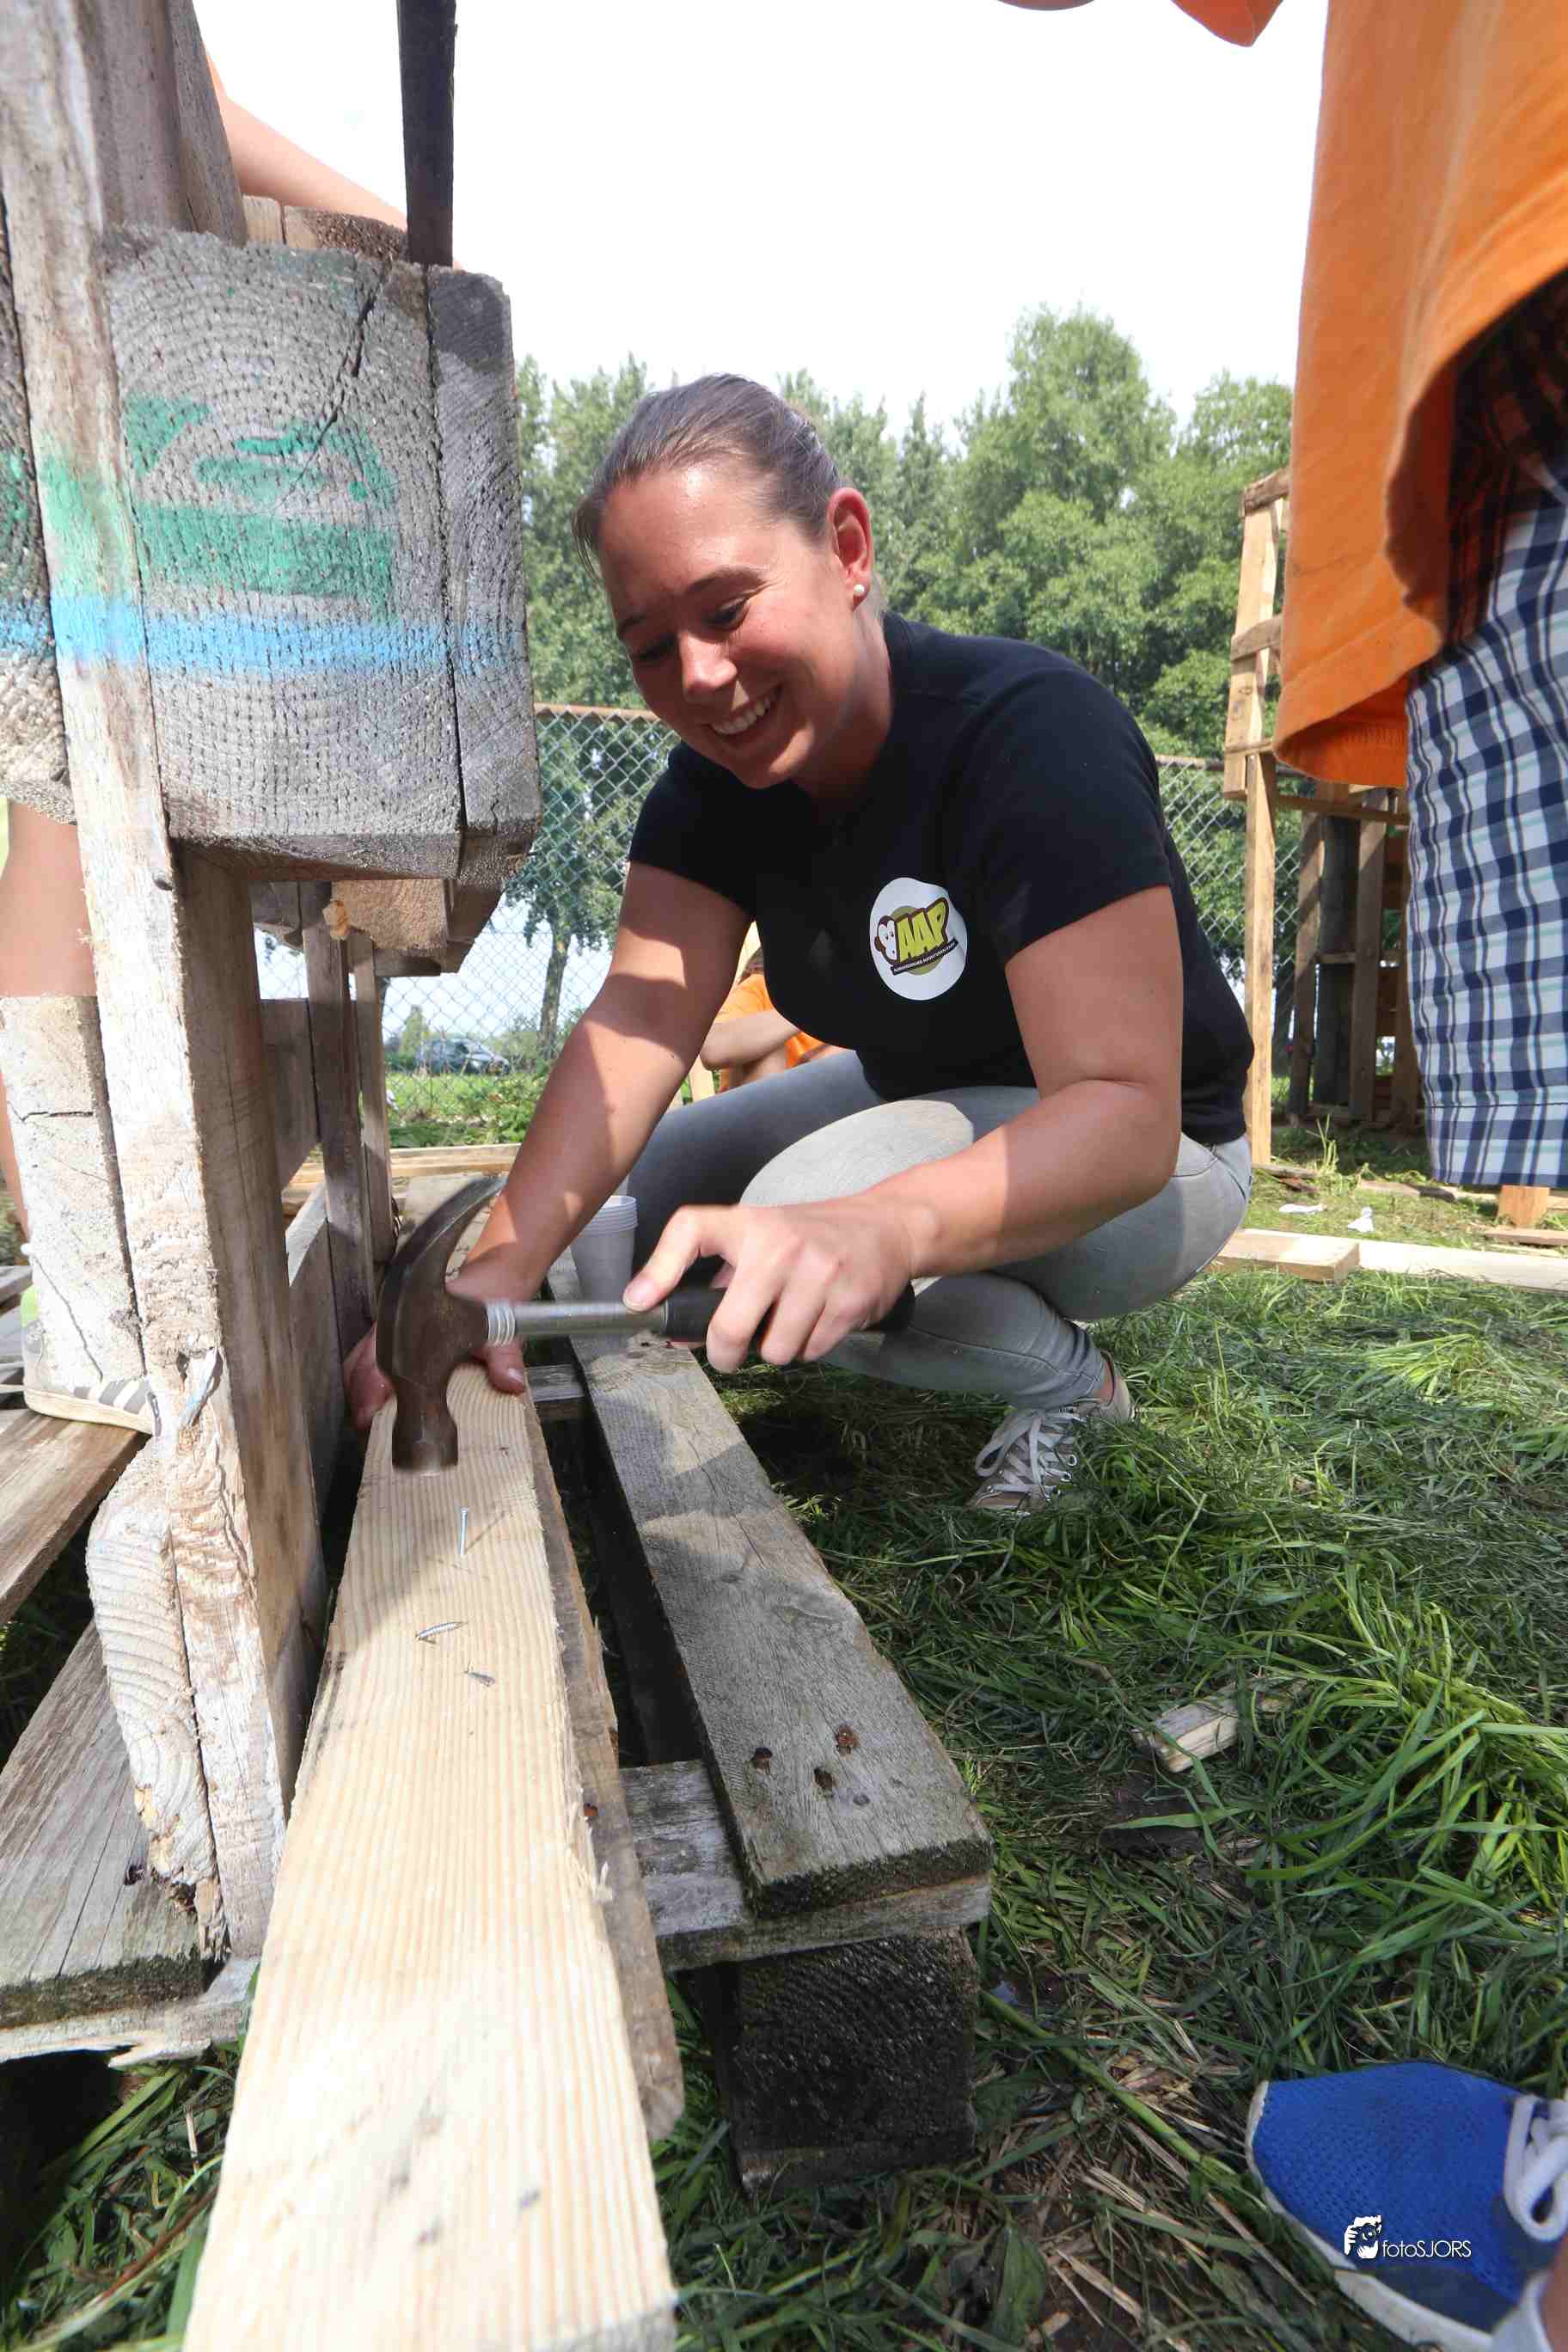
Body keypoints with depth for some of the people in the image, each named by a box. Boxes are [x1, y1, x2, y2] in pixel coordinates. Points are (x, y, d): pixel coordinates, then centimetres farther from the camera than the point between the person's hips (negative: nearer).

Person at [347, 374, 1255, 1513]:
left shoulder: (1034, 732, -28)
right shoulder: (720, 774, -9)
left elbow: (1127, 1115, -36)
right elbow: (643, 1010, -21)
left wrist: (878, 1227, -55)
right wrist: (505, 1262, -35)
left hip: (1148, 1160, -6)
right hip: (919, 1095, 7)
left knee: (804, 1207, -34)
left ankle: (1069, 1379, -3)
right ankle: (967, 1339, 9)